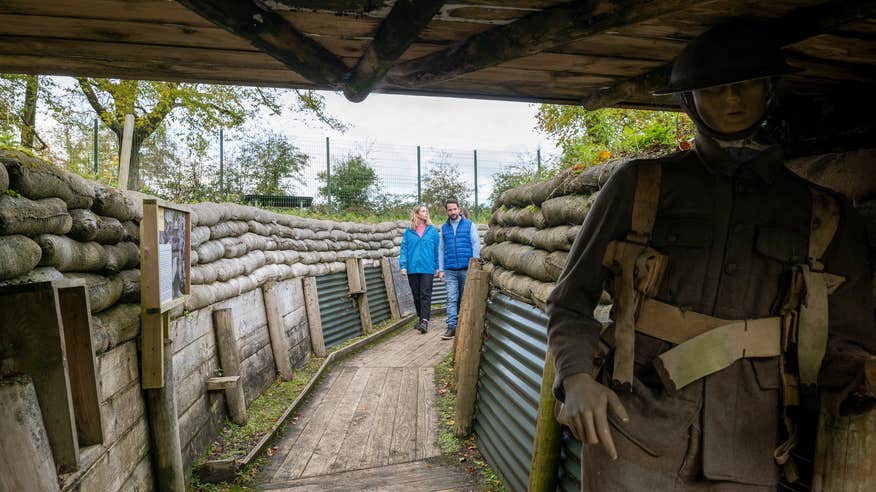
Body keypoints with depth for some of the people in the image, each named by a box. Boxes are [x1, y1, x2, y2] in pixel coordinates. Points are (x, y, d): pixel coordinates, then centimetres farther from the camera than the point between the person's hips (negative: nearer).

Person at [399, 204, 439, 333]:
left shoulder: (432, 230, 3)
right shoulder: (409, 231, 5)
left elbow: (437, 249, 5)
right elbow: (404, 249, 4)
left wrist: (437, 267, 3)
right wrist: (403, 266, -5)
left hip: (427, 268, -2)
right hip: (412, 268, 2)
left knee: (425, 295, -8)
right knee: (416, 295, 12)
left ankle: (425, 321, -11)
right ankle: (421, 318, 27)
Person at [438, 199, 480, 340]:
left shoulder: (469, 225, 3)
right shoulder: (444, 227, 11)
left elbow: (476, 245, 0)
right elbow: (441, 249, 12)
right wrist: (441, 269, 7)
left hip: (466, 269, -1)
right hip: (450, 270, 2)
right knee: (452, 299, -5)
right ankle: (452, 327, -6)